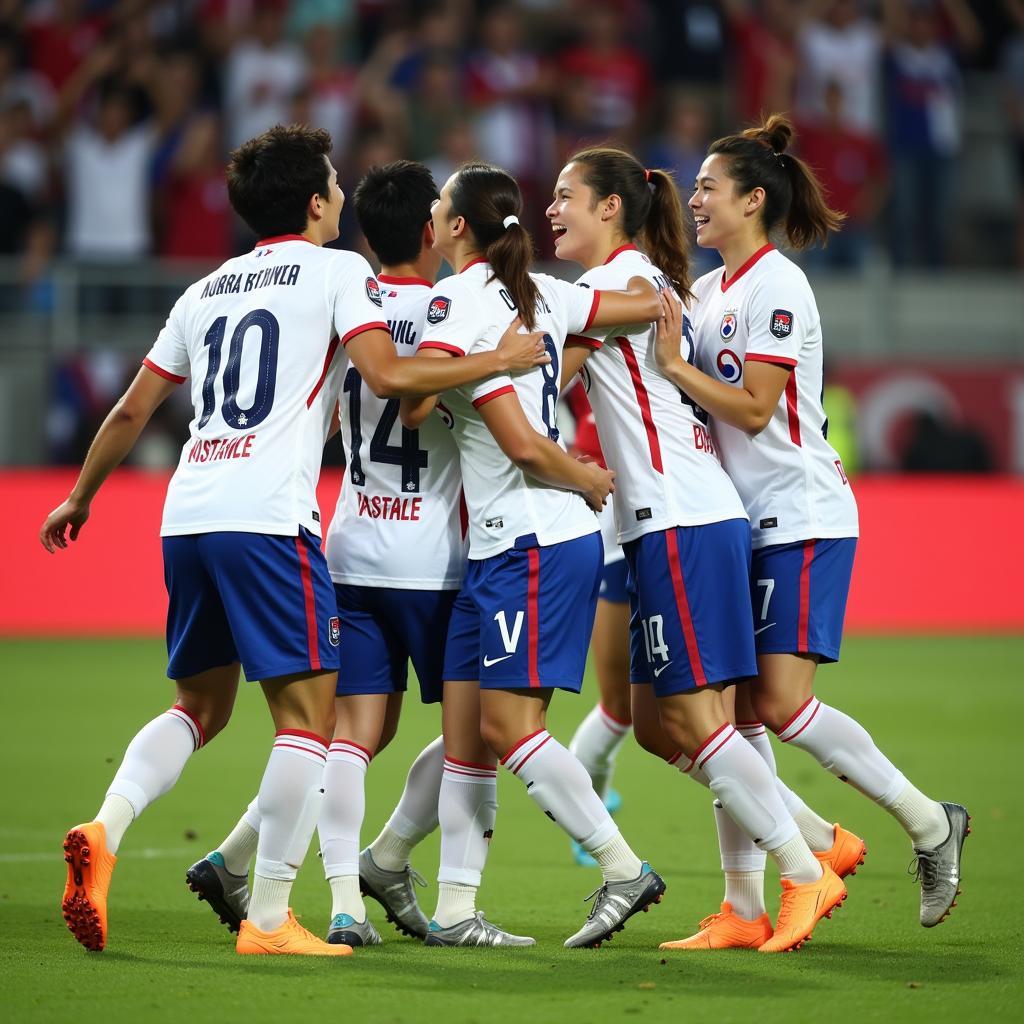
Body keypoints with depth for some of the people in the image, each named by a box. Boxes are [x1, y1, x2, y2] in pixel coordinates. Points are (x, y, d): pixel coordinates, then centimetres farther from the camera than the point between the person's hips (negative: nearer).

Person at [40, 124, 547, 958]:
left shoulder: (207, 290, 21)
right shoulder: (337, 271, 3)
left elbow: (132, 411, 23)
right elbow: (388, 374, -11)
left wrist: (80, 497, 34)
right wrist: (494, 361, 0)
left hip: (187, 514, 7)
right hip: (268, 516, -7)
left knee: (200, 706, 18)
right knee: (308, 713, -1)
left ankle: (105, 830, -6)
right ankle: (268, 919, -5)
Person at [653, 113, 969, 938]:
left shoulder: (777, 286, -11)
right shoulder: (708, 289, 14)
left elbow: (753, 409, -16)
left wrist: (674, 364, -16)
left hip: (802, 517, -8)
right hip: (745, 523, 8)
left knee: (780, 699, -15)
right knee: (736, 705, 1)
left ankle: (930, 823, -1)